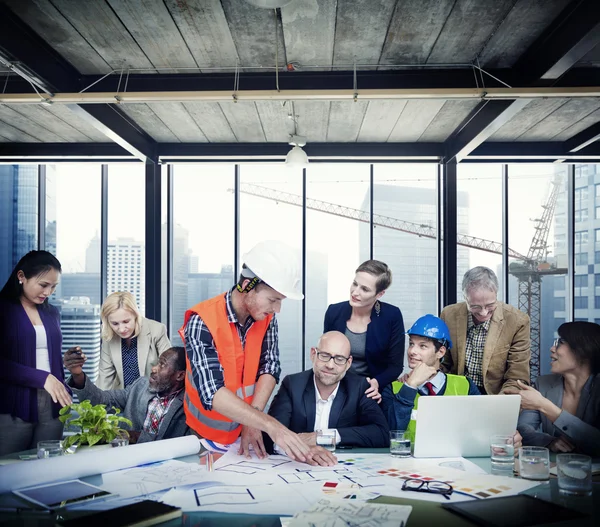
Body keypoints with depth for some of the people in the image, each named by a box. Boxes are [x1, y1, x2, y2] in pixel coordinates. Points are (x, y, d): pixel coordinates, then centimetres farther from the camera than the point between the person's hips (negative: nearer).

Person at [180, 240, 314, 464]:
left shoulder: (266, 317, -9)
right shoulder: (202, 323, -27)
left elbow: (269, 367, -8)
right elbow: (212, 392, -35)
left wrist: (253, 422, -22)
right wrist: (271, 425, -43)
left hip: (247, 430, 4)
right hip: (207, 436, -4)